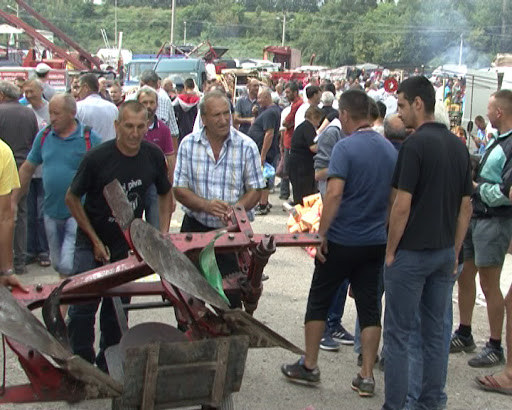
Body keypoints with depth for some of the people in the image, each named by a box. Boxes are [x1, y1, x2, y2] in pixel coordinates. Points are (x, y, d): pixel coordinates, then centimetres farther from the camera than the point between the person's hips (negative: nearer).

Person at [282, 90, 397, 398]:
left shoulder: (346, 147, -15)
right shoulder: (390, 149, 5)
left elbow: (335, 193, -25)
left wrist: (321, 233, -17)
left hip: (341, 241, -5)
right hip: (377, 242, 5)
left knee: (319, 302, 11)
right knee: (370, 306, 9)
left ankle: (309, 366, 20)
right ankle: (367, 376, 11)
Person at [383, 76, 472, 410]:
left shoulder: (415, 144, -15)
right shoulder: (459, 147, 7)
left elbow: (402, 206, -18)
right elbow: (466, 207, 10)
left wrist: (390, 251, -7)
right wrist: (454, 252, 16)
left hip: (412, 253, -7)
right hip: (444, 253, 7)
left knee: (400, 333, 2)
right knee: (435, 331, 13)